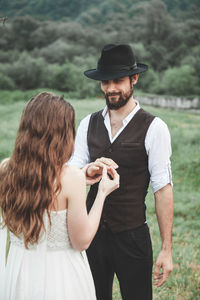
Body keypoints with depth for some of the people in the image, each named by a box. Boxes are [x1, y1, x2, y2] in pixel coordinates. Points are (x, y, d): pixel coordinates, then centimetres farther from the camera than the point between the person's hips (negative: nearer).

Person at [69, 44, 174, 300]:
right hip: (92, 231, 4)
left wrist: (166, 249, -13)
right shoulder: (88, 124, 4)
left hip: (132, 237, -4)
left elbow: (163, 189, -11)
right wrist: (88, 171, -25)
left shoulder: (154, 128, -10)